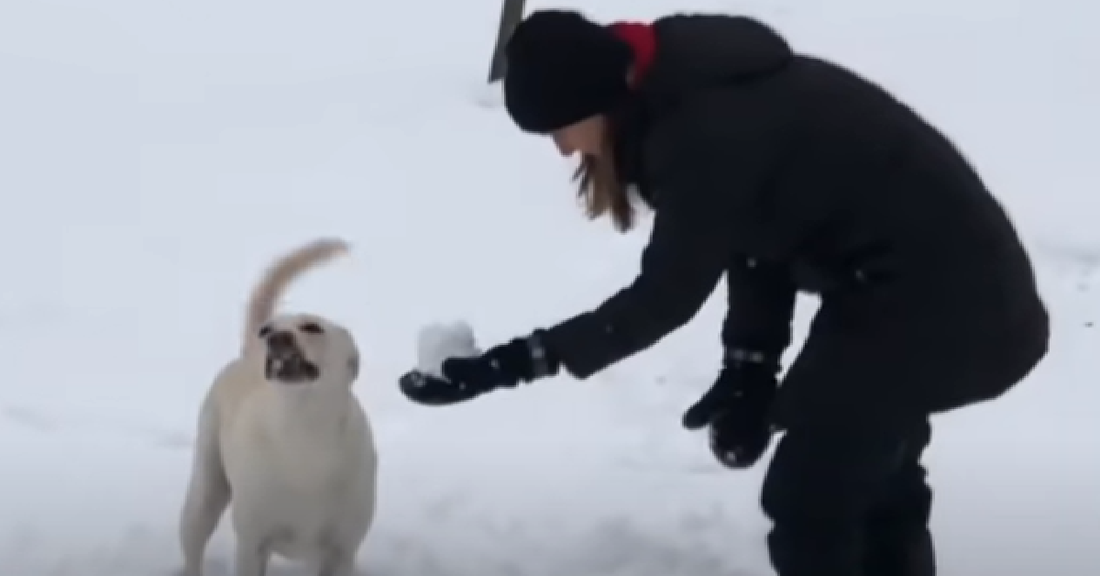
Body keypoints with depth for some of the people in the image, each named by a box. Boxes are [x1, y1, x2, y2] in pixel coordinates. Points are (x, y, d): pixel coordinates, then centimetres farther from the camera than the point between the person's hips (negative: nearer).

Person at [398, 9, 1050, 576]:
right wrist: (750, 366, 0)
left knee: (808, 496, 1)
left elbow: (664, 297, -18)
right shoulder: (697, 95, 1)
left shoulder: (705, 135, -27)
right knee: (871, 465, 26)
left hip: (932, 308, -10)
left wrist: (516, 362, -15)